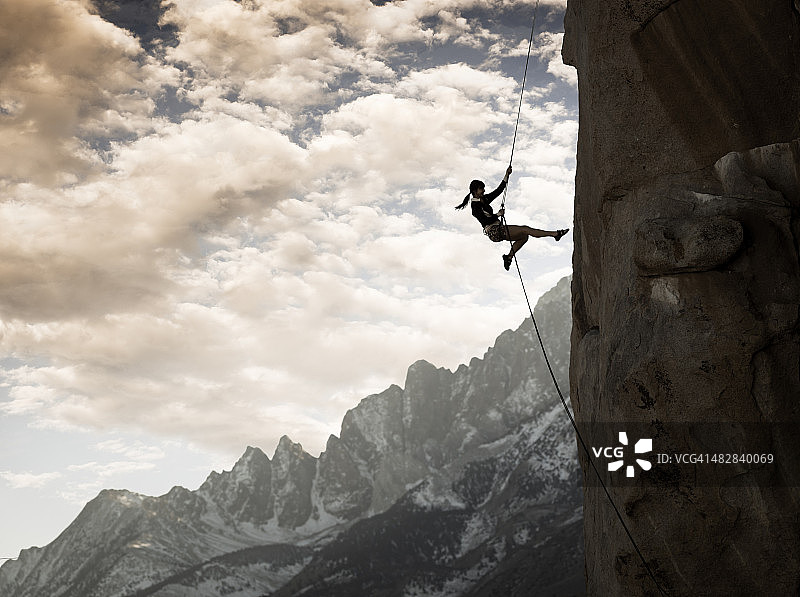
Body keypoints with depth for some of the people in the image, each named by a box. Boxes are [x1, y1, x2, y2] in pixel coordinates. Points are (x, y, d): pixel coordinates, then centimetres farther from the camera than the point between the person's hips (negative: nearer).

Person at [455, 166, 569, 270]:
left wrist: (507, 175, 10)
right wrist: (498, 215, -13)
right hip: (494, 232, -10)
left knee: (524, 236, 8)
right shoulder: (475, 206, -11)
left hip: (498, 230, 10)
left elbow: (499, 190, 15)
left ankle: (509, 257, 9)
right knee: (525, 230, -10)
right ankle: (554, 234, -9)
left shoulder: (484, 199, 15)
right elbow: (485, 221, -20)